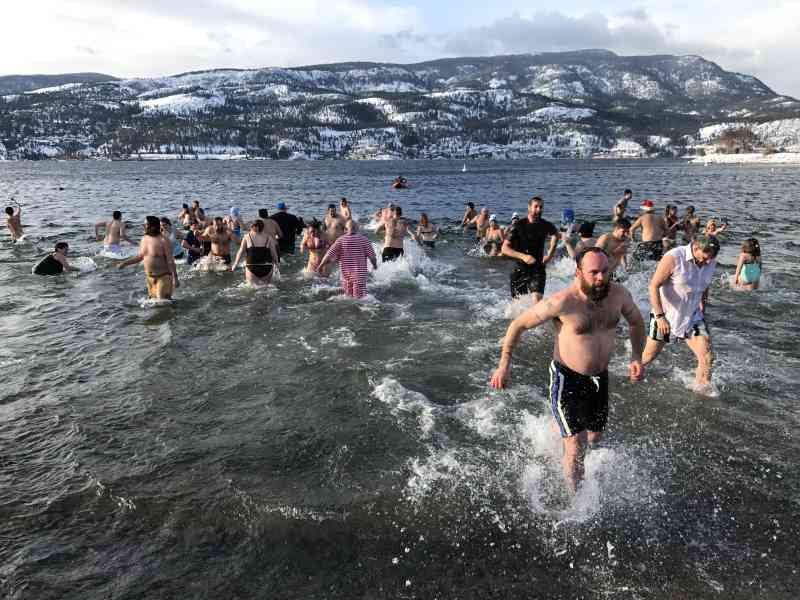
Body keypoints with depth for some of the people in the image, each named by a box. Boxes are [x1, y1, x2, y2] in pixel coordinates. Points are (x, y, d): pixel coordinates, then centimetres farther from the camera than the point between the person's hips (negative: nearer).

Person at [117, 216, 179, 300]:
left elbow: (170, 261, -16)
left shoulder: (163, 241, -14)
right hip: (149, 277, 8)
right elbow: (140, 256, 20)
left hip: (163, 277, -7)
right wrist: (124, 263, 17)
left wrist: (175, 278, -21)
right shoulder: (144, 239, 7)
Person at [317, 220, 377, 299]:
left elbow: (329, 255, -5)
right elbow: (372, 256, -4)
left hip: (345, 274, 2)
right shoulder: (363, 240, -5)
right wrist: (375, 265, 16)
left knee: (348, 297, 16)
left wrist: (321, 266, 7)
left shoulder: (341, 240, -2)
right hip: (359, 274, -2)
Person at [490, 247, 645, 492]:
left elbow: (636, 322, 14)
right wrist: (504, 364, -17)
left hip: (600, 378, 6)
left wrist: (637, 357, 2)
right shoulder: (563, 302, -24)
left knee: (595, 437, 24)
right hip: (567, 379, -6)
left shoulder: (619, 294, -8)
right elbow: (519, 324, -15)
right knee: (577, 448, -6)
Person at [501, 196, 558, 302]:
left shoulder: (546, 225, 0)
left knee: (537, 299, -21)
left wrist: (550, 254, 14)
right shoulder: (519, 225, -8)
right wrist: (523, 256, -23)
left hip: (538, 270, 1)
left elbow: (555, 234, 26)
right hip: (520, 270, -1)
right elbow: (504, 249, -10)